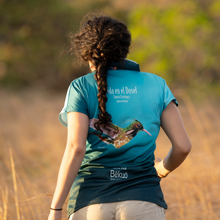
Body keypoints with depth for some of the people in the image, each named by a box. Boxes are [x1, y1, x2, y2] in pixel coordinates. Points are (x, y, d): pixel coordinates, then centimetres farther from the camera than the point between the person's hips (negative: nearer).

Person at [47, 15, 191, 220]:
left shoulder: (81, 88, 3)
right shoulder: (156, 86, 8)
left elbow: (75, 149, -9)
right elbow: (183, 145, 4)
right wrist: (163, 169, 26)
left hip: (92, 200, 0)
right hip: (143, 201, 0)